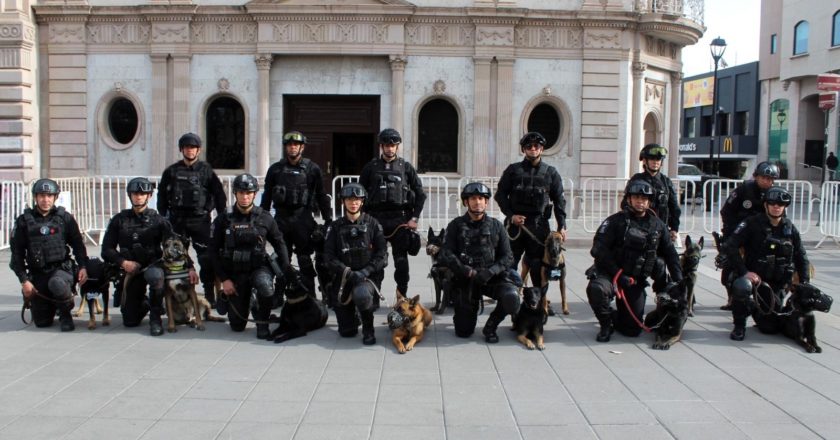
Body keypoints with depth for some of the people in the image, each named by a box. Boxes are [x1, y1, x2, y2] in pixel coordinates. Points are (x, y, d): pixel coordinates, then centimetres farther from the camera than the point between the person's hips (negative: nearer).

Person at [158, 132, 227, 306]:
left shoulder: (206, 170, 4)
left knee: (207, 258, -6)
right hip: (177, 220, 2)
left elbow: (219, 194, 5)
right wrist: (163, 217, 6)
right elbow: (162, 194, 12)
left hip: (200, 220, -2)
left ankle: (210, 295, 1)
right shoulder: (172, 171, 8)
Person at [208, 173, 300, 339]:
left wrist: (286, 270, -6)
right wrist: (224, 279, -8)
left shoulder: (265, 218, -3)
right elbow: (213, 250, -1)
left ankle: (262, 323, -12)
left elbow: (279, 243, 7)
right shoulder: (224, 219, -4)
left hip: (259, 268, 0)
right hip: (235, 273, 0)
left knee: (264, 284, -38)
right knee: (237, 326, 1)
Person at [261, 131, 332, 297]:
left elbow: (321, 196, 3)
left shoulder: (312, 169, 1)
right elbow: (267, 196, 13)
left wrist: (328, 219, 0)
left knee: (305, 260, -1)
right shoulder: (275, 169, 9)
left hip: (302, 219, -3)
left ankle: (309, 296, 4)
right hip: (281, 219, 3)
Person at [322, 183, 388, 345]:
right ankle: (354, 315, 35)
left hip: (368, 277, -2)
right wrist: (348, 272, -17)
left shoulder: (373, 224, 3)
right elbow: (329, 257, -2)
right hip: (343, 279, 2)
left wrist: (365, 272, -17)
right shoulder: (335, 227, 6)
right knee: (346, 332, -1)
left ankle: (368, 330, -10)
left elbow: (382, 255, -3)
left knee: (361, 295, -38)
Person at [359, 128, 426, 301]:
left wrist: (414, 218, -1)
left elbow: (420, 194, 7)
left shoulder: (406, 167, 6)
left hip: (400, 219, 0)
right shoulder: (371, 167, 7)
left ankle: (402, 297, 10)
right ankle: (374, 298, 11)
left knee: (401, 260, 1)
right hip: (376, 218, 1)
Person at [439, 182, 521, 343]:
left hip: (492, 277, 1)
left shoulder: (496, 226, 5)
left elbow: (507, 256, 1)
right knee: (464, 332, -2)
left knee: (511, 298, -31)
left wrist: (489, 272, -17)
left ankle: (490, 326, -1)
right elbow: (446, 255, -7)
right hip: (464, 280, -1)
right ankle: (465, 312, 35)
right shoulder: (456, 226, 2)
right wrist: (469, 272, -19)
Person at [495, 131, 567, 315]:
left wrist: (561, 226, 0)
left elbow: (559, 200, 7)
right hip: (515, 223, 0)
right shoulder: (513, 170, 5)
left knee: (539, 265, 2)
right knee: (509, 262, 1)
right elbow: (500, 194, 6)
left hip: (539, 225, 0)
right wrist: (511, 215, -6)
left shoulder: (551, 173, 8)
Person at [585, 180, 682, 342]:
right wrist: (618, 274, -21)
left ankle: (613, 316, 35)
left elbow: (670, 253, 15)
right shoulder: (616, 221, -8)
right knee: (596, 289, -38)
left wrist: (678, 280, 4)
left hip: (636, 281, 4)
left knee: (633, 329, 0)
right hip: (610, 274, -3)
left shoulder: (657, 225, 6)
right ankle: (606, 324, -9)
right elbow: (599, 250, -16)